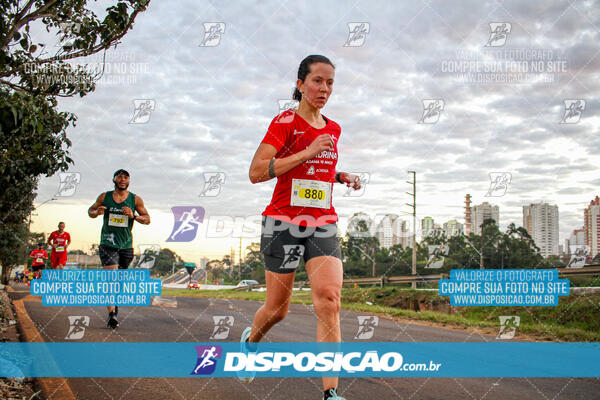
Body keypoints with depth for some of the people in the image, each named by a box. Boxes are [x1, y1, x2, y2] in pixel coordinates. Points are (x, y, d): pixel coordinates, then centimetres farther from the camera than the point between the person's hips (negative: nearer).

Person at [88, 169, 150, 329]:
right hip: (108, 243, -2)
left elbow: (147, 220, -2)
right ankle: (111, 314, -20)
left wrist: (133, 216, -21)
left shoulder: (135, 200, 1)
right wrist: (97, 212, -9)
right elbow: (90, 211, 15)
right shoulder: (104, 197, 2)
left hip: (126, 245, 2)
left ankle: (115, 303, 40)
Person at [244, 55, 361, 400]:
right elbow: (256, 172, -16)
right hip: (284, 223, -4)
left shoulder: (333, 129, 13)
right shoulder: (285, 122, -6)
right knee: (278, 308, 6)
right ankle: (251, 340, 42)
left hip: (324, 225, 4)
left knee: (329, 299, -16)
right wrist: (307, 152, -19)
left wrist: (342, 176, 9)